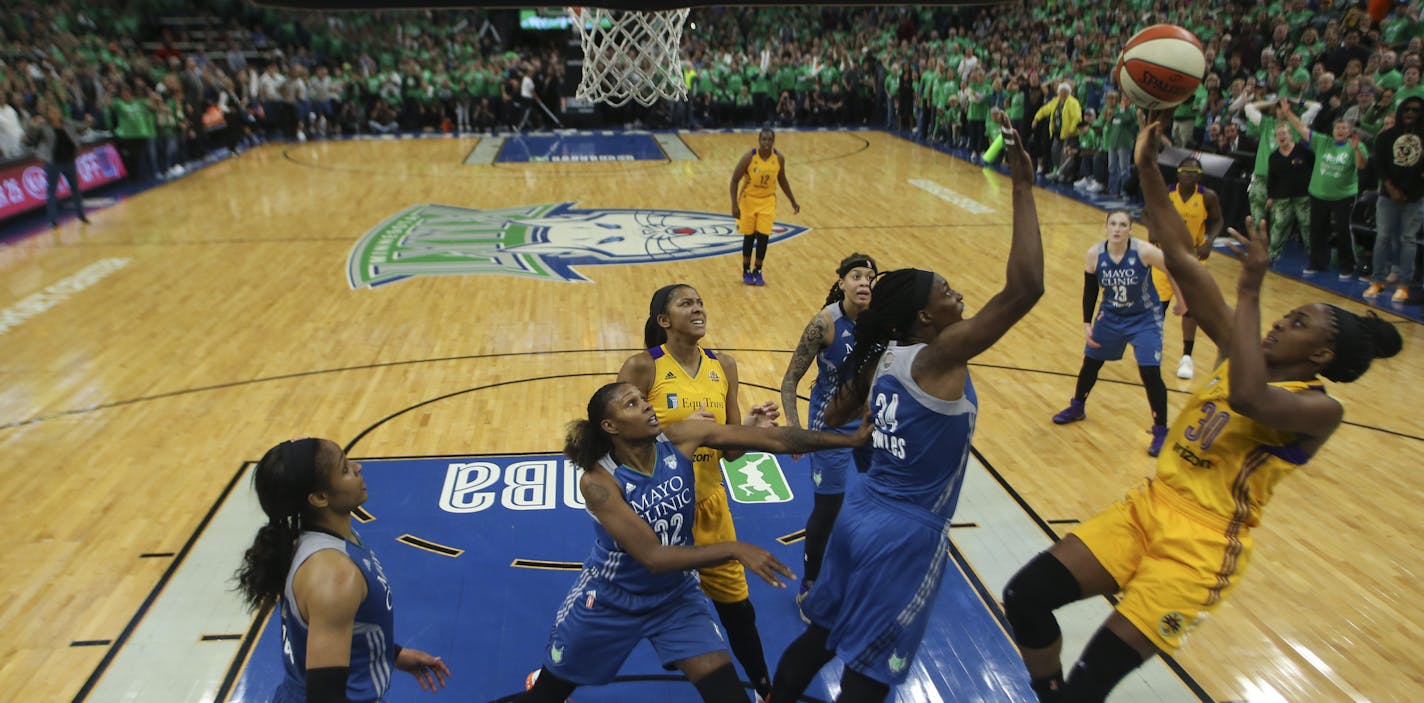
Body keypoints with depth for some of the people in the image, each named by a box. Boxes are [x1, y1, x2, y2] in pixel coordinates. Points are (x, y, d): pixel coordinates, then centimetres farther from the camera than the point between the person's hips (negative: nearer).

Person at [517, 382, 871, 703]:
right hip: (608, 599, -2)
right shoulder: (598, 480, -27)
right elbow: (653, 556, -31)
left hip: (676, 595, 3)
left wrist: (851, 439, -22)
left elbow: (774, 439, -21)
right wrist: (735, 550, -35)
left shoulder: (680, 439, -19)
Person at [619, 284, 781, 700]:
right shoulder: (643, 367, -14)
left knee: (737, 605, 15)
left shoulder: (723, 367, 0)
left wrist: (750, 427, -15)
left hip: (707, 507, 4)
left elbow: (729, 450, 5)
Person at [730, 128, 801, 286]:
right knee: (749, 236, 4)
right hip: (748, 199, -2)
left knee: (763, 236, -4)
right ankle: (746, 271, 22)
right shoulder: (749, 157, -20)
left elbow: (782, 180, 8)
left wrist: (793, 201, 10)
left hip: (767, 200, 2)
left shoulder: (779, 158, -9)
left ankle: (757, 271, 13)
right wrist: (734, 205, -19)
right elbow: (735, 180, -13)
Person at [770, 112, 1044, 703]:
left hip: (862, 513, 8)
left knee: (821, 635, 24)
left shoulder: (880, 358, 0)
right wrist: (1023, 187, -26)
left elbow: (832, 422, 12)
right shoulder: (938, 359, -22)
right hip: (906, 536, -7)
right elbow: (1025, 288, -31)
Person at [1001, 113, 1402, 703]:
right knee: (1024, 597, -4)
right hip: (1149, 507, 7)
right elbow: (1180, 259, 3)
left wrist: (1250, 288, -27)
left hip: (1203, 544, -7)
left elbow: (1248, 397, -34)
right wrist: (1148, 170, -3)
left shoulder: (1320, 408, -9)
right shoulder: (1243, 352, 9)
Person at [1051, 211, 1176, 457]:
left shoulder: (1143, 251, -25)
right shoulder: (1095, 254, -15)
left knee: (1150, 373, -12)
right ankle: (1077, 408, 43)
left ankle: (1160, 430, 6)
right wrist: (1087, 323, -4)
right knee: (1090, 362, 16)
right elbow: (1090, 290, -2)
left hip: (1145, 319, -4)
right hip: (1110, 316, 4)